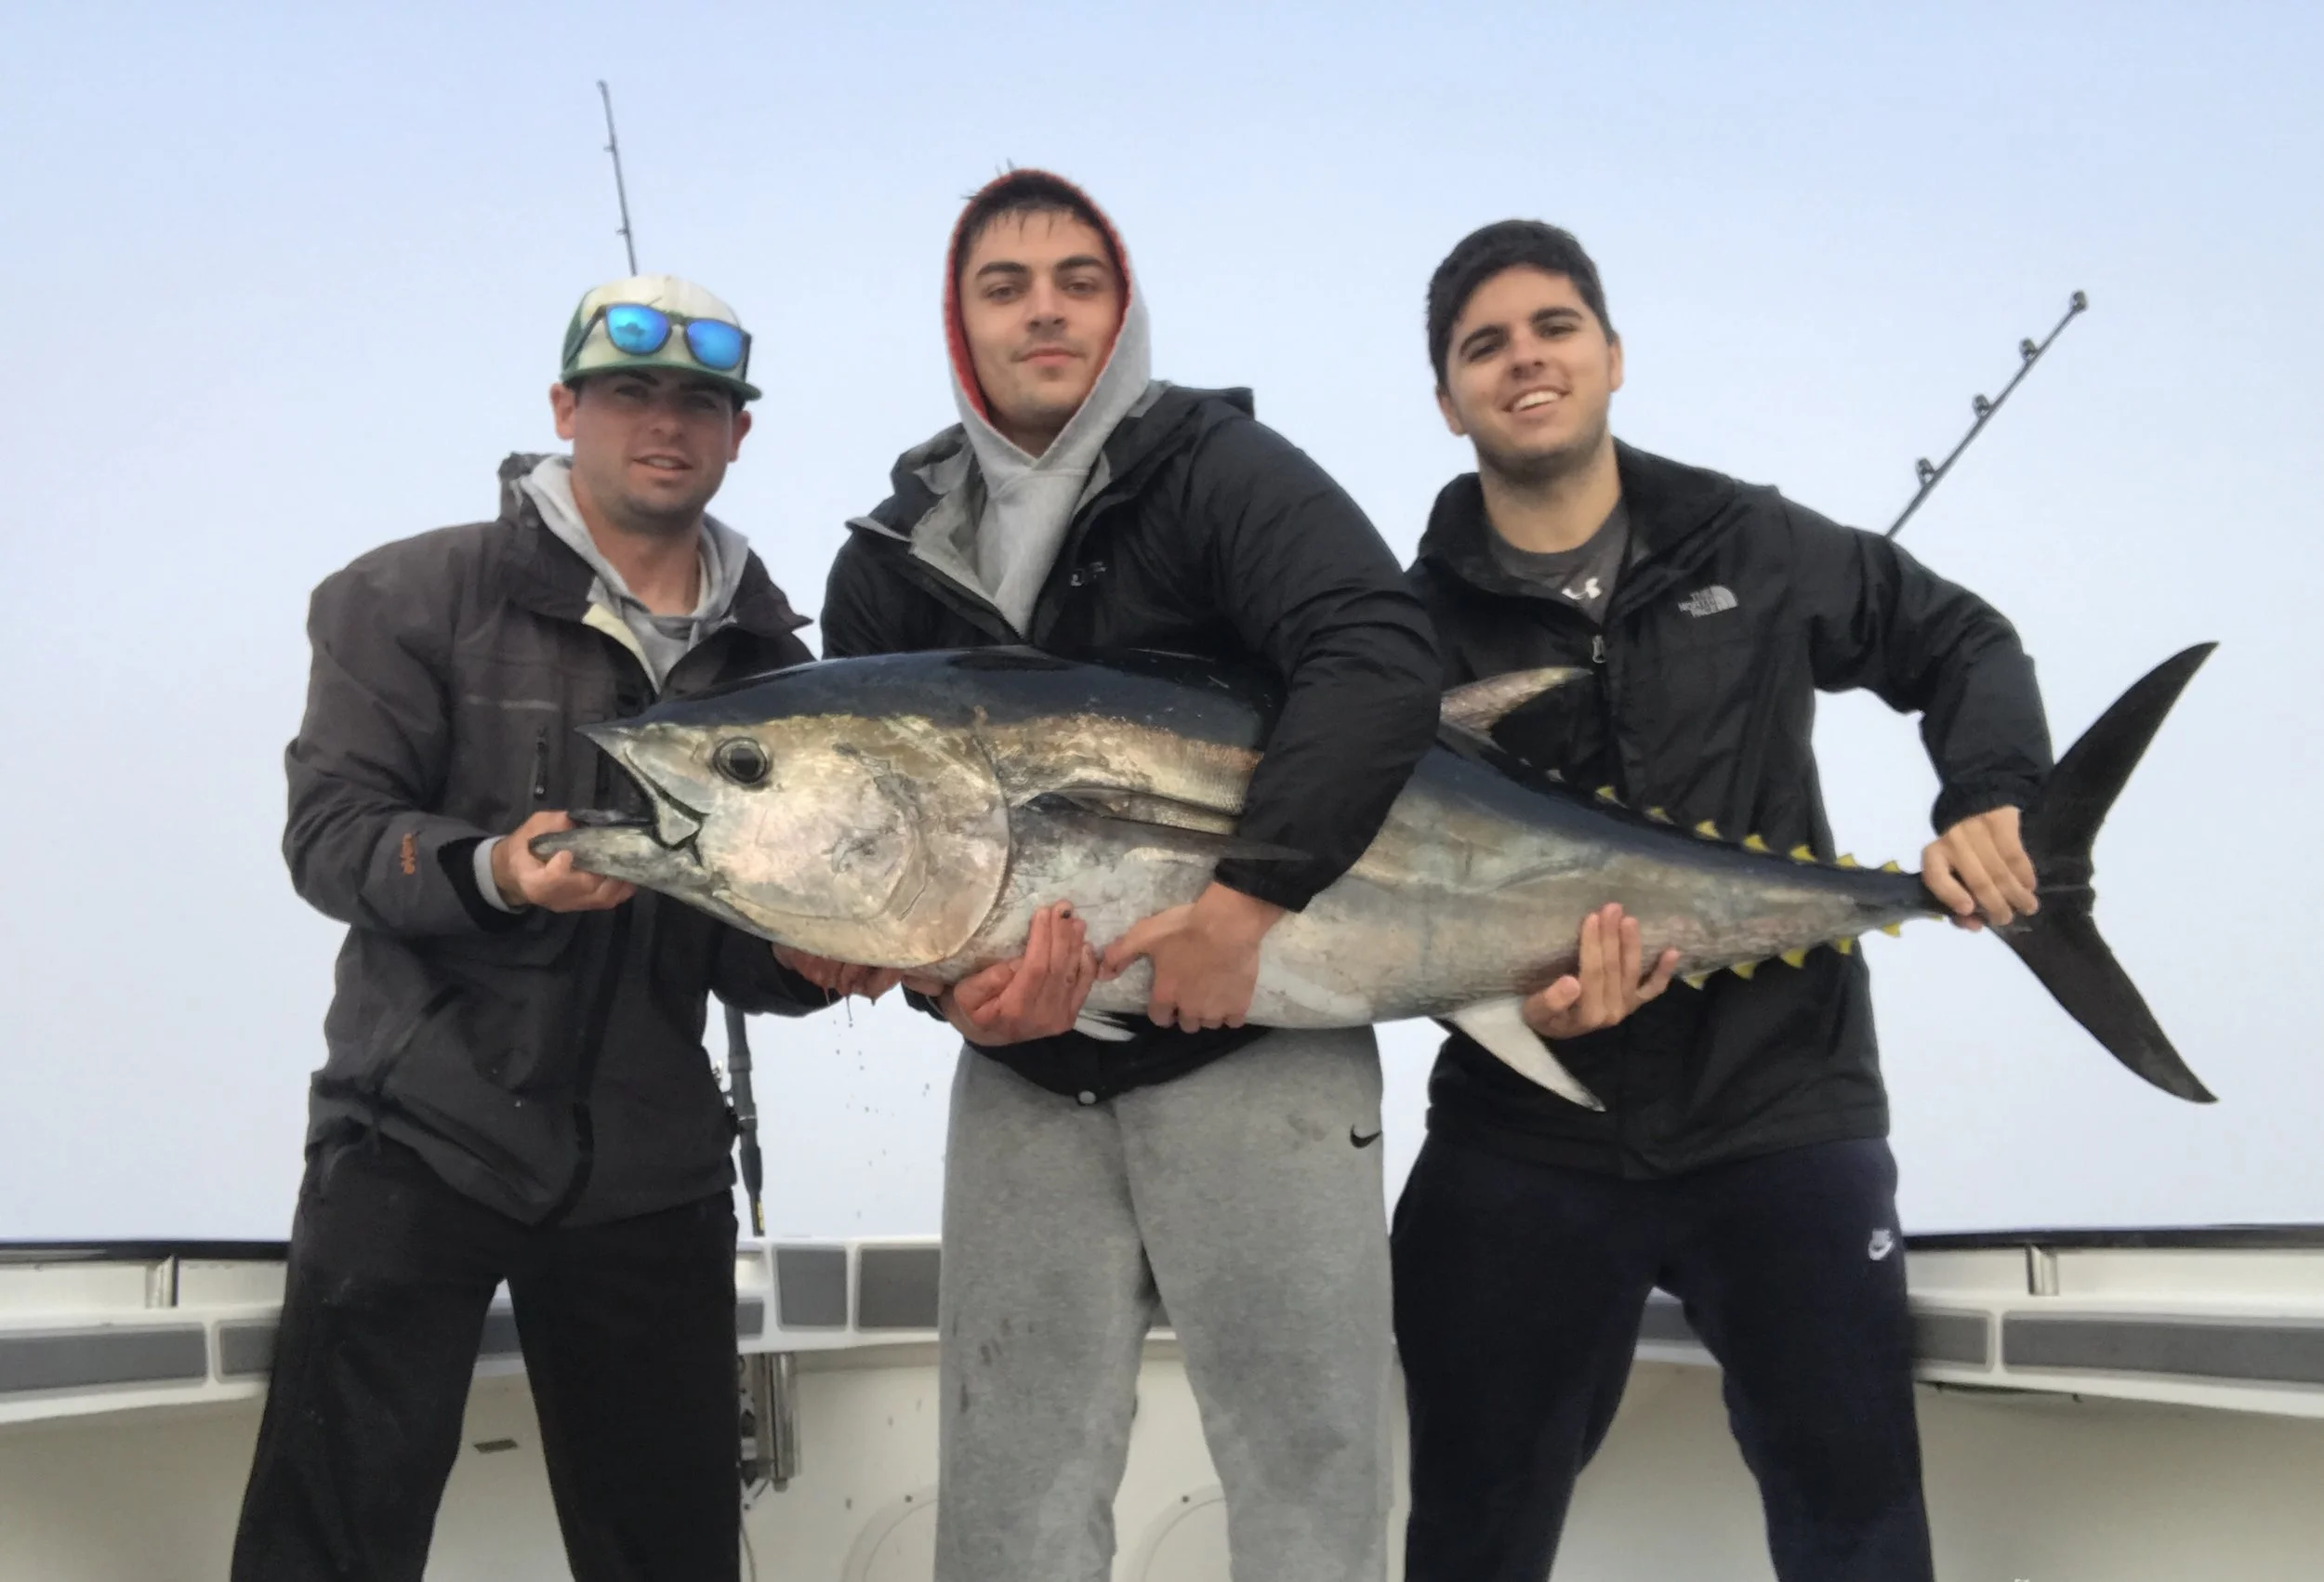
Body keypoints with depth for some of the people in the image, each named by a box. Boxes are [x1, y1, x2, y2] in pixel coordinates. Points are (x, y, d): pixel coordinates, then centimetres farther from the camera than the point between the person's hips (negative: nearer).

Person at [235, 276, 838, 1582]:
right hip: (420, 1141, -3)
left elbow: (746, 957, 12)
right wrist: (491, 871, -26)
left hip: (651, 1169, 4)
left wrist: (816, 957, -11)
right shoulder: (416, 597, -1)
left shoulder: (767, 658, 10)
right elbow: (330, 829, -8)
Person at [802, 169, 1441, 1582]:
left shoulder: (1220, 471, -4)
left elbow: (1381, 664, -19)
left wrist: (1255, 897, -26)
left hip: (1256, 1052, -4)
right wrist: (953, 977, -12)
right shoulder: (891, 564, 9)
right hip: (1024, 1084, 4)